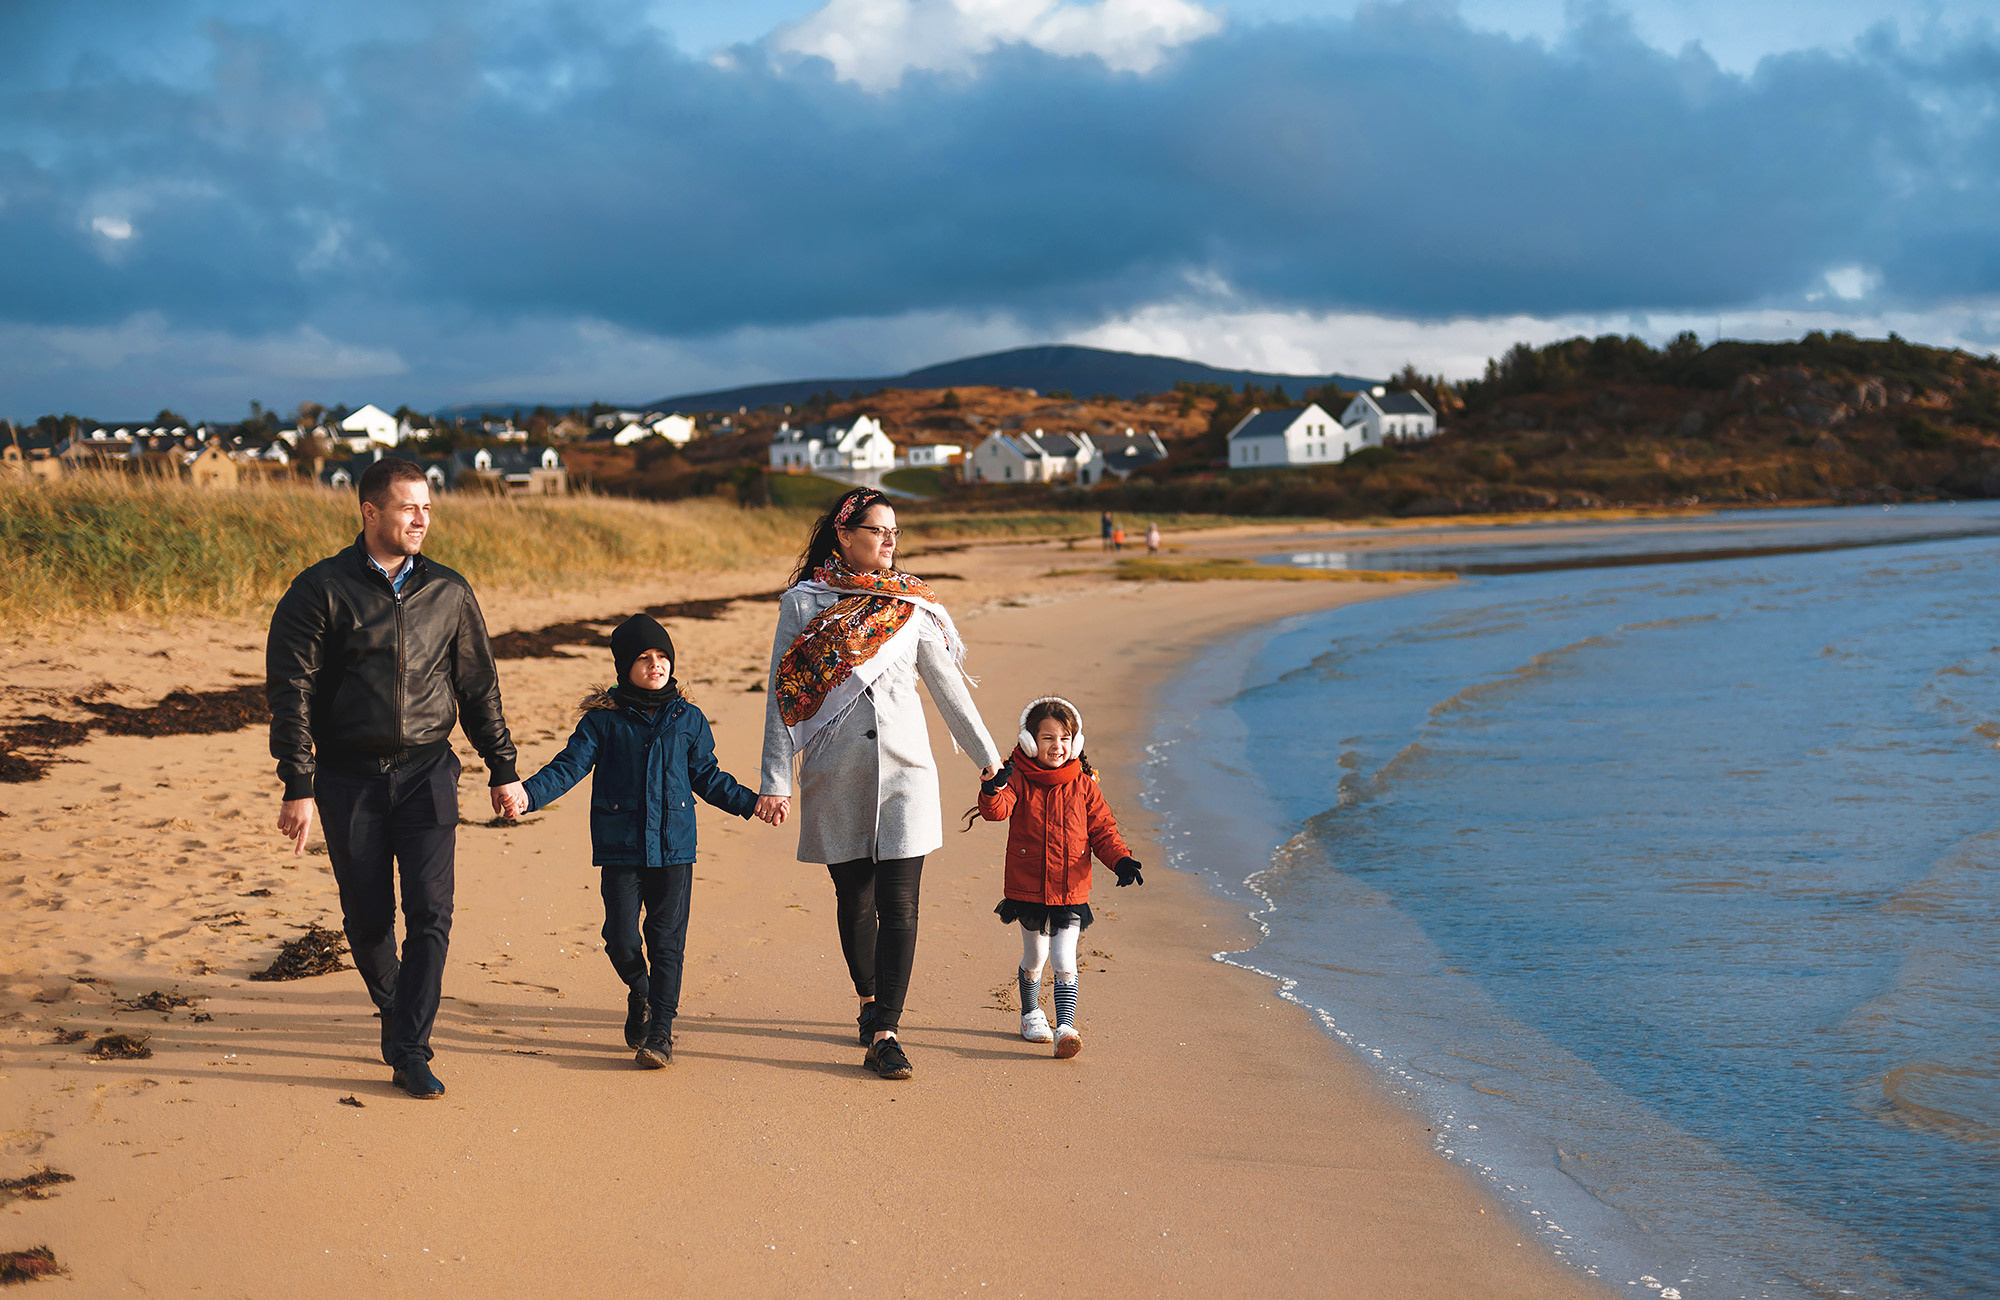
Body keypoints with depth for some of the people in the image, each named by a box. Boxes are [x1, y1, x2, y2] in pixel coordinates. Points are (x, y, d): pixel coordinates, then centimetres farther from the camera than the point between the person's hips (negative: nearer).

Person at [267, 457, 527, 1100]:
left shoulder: (448, 591, 7)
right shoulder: (321, 590, -4)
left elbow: (479, 686, 15)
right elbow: (291, 691, -6)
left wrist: (502, 770, 14)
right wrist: (298, 787, -12)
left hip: (427, 770, 2)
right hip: (350, 776, -1)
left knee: (430, 912, -9)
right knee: (368, 916, 6)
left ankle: (410, 1052, -5)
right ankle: (394, 1009, 32)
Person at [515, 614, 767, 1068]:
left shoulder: (688, 719, 7)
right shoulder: (604, 719, 1)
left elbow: (707, 776, 15)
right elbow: (570, 765, -2)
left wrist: (751, 801, 6)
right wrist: (528, 793, -17)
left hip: (673, 847, 1)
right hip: (621, 847, -1)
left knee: (667, 940, -1)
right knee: (621, 940, -2)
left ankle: (660, 1031, 7)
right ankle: (640, 994, 30)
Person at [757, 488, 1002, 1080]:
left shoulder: (910, 604, 6)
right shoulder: (804, 602, 1)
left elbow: (948, 687, 13)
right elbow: (783, 696, -1)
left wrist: (988, 758, 15)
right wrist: (775, 781, -7)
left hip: (904, 770, 1)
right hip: (835, 775, 0)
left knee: (898, 903, -8)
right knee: (855, 897, 9)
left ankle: (884, 1034, -7)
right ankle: (870, 1000, 33)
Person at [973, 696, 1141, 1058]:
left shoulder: (1083, 786, 1)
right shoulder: (1019, 780, -4)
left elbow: (1103, 830, 5)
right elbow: (996, 810, -22)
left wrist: (1122, 861, -11)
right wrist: (993, 786, -44)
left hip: (1070, 893, 0)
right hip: (1027, 889, 0)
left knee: (1065, 962, -10)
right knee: (1034, 959, 16)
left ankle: (1065, 1028, -12)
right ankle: (1031, 1014, 38)